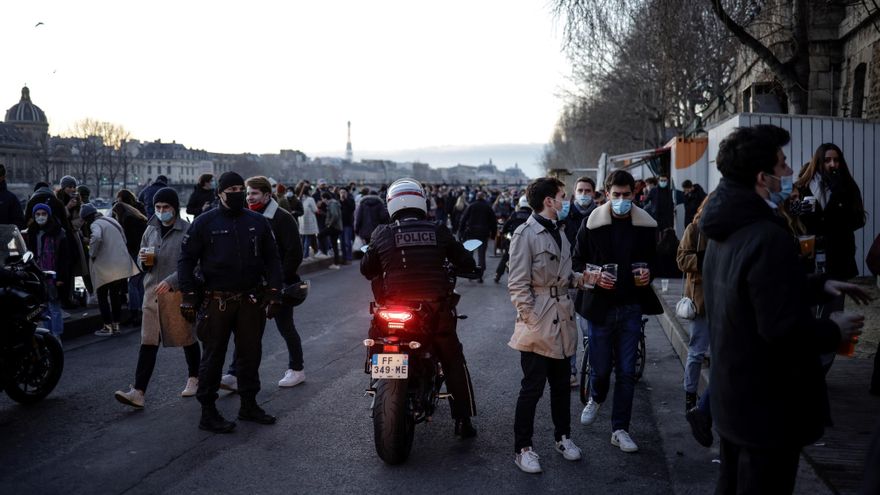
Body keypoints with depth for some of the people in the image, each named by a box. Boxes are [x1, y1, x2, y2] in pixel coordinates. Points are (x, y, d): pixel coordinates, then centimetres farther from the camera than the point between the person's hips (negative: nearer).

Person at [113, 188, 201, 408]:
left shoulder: (187, 231, -9)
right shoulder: (151, 230, 11)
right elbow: (142, 260, 21)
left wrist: (171, 281, -25)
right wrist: (143, 260, -3)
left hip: (179, 293, -5)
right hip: (152, 292, 5)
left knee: (187, 338, 11)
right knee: (148, 343, -1)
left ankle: (194, 378, 32)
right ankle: (138, 392, -4)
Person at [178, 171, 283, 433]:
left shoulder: (258, 222, 6)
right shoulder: (204, 222, -3)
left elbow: (272, 259, 9)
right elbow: (186, 259, -1)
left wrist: (274, 293, 1)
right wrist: (188, 296, -8)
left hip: (251, 301, 4)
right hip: (216, 301, -3)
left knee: (251, 353, 12)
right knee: (213, 356, 4)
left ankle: (249, 405, 27)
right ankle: (208, 412, 14)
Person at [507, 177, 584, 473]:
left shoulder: (559, 233, 14)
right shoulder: (525, 234, -12)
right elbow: (518, 285, -14)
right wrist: (532, 321, -16)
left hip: (562, 321, 7)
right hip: (538, 325, -7)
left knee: (561, 384, 16)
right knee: (532, 387, -1)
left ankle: (563, 436, 33)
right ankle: (522, 448, 11)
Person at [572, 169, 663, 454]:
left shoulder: (646, 225, 0)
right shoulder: (592, 224, -5)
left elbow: (654, 258, 14)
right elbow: (577, 261, 2)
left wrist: (649, 273, -7)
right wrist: (595, 277, -16)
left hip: (632, 306, 1)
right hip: (600, 304, -1)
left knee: (626, 371, 5)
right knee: (600, 367, 7)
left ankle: (620, 429, 17)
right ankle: (596, 399, 41)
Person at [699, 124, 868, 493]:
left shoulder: (728, 231, 6)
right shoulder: (769, 237, -27)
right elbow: (783, 328, -30)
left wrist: (819, 285, 13)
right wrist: (833, 331, -13)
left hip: (733, 394, 10)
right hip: (768, 403, -10)